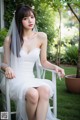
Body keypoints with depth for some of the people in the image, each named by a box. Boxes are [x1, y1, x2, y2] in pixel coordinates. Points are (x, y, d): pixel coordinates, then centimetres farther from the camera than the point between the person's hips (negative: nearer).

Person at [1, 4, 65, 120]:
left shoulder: (41, 37, 5)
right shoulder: (10, 39, 0)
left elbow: (44, 62, 13)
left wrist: (55, 67, -7)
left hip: (30, 79, 2)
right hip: (14, 80, -2)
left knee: (45, 90, -34)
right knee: (33, 94, -34)